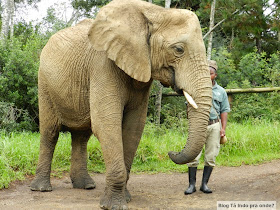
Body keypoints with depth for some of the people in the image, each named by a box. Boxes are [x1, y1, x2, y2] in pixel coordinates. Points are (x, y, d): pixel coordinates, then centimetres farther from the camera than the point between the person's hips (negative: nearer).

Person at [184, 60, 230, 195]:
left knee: (211, 156, 1)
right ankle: (192, 185, -1)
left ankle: (204, 184, 9)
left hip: (214, 125, 2)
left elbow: (224, 111, 12)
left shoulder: (221, 91, 12)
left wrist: (223, 128, 1)